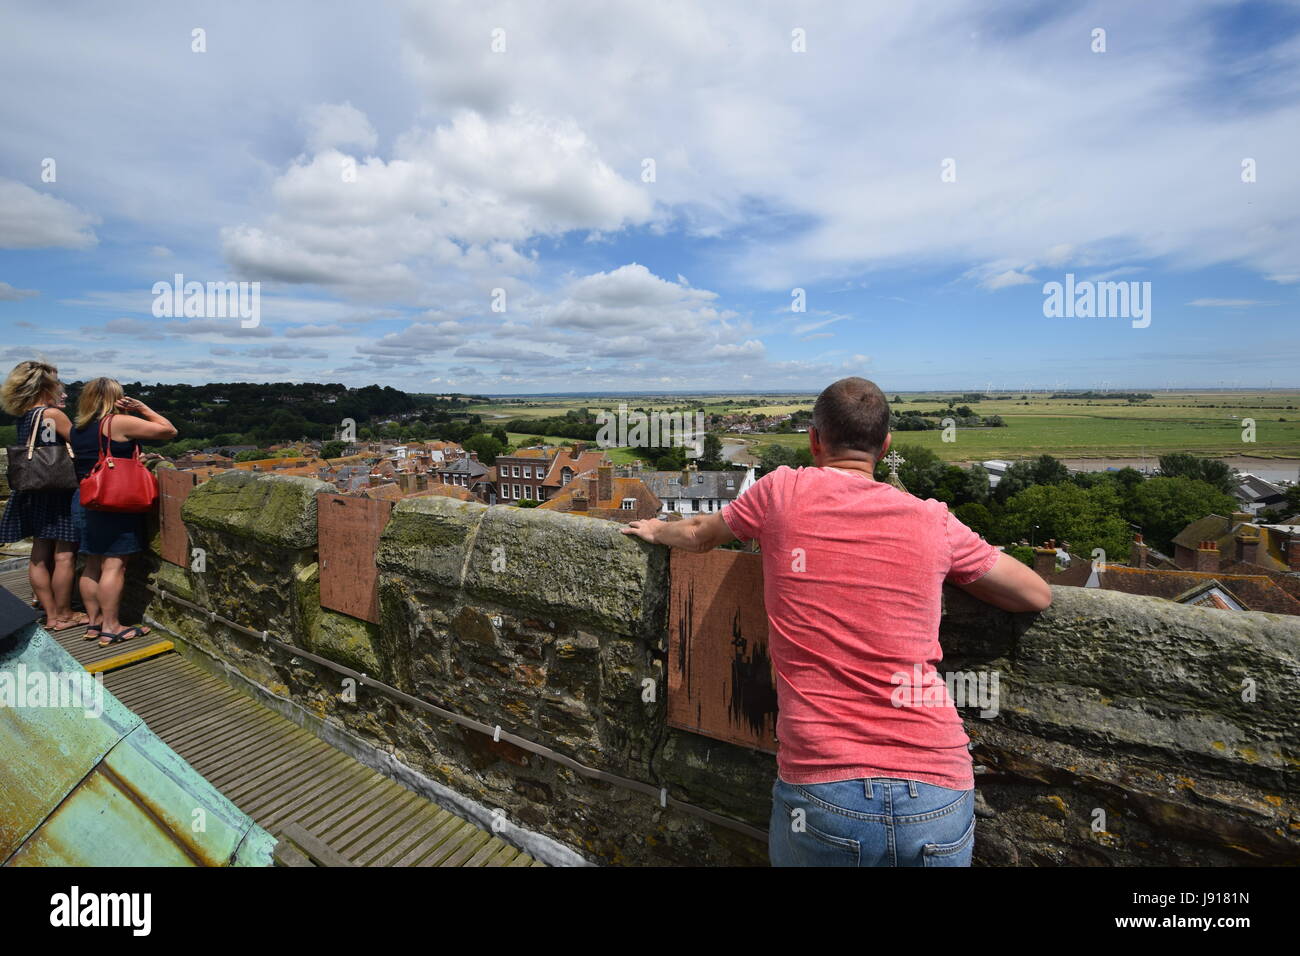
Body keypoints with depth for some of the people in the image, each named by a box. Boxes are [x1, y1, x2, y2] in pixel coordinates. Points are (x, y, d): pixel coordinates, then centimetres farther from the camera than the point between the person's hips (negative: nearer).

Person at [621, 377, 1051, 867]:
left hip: (821, 789, -2)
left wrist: (658, 530, 38)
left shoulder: (782, 491, -1)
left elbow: (700, 534, 17)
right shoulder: (932, 520, 2)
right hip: (938, 804, 3)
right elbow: (1037, 595, 16)